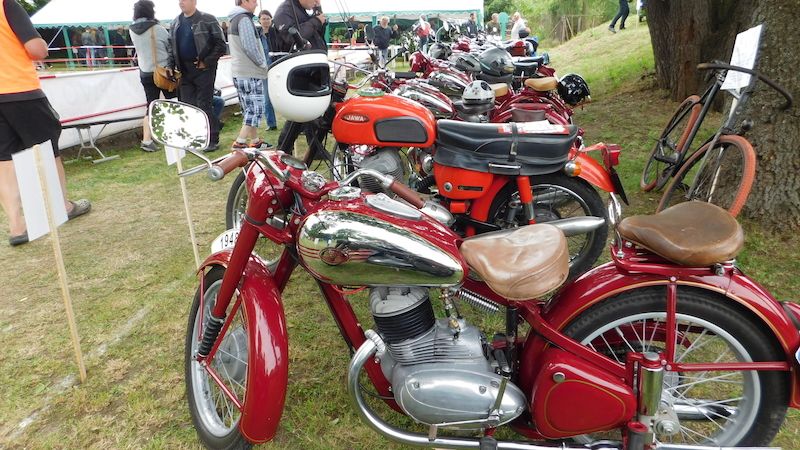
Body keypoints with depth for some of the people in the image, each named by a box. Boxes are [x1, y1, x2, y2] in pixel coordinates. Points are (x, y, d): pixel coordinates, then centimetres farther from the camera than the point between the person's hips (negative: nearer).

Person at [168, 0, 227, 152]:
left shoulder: (207, 19, -4)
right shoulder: (176, 23, 14)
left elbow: (220, 44, -7)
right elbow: (171, 46, 19)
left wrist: (206, 62, -13)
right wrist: (170, 65, 6)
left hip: (204, 70, -6)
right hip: (184, 71, 6)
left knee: (204, 105, -7)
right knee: (186, 105, 6)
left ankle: (212, 140, 3)